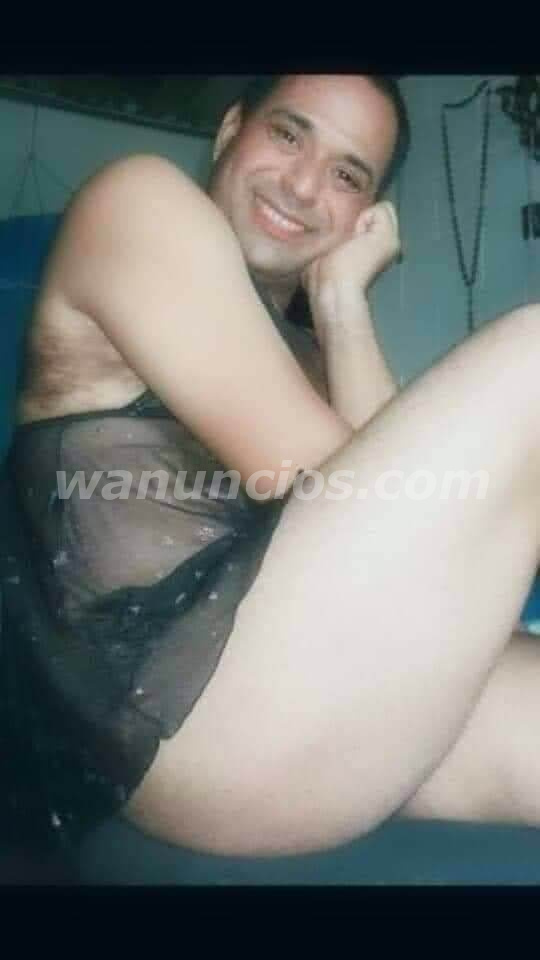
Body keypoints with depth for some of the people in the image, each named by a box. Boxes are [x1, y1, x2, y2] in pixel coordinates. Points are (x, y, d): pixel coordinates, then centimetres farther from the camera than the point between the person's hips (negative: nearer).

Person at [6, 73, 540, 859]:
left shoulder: (306, 351, 24)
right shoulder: (140, 200, 2)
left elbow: (393, 525, 3)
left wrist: (343, 298, 4)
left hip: (309, 700, 8)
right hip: (194, 712, -8)